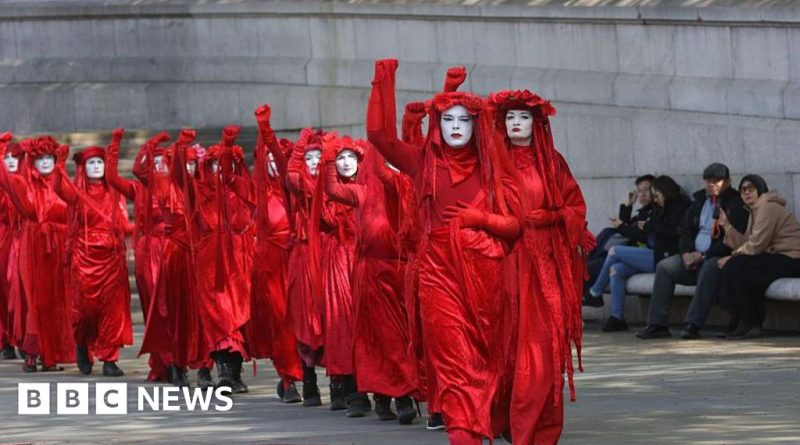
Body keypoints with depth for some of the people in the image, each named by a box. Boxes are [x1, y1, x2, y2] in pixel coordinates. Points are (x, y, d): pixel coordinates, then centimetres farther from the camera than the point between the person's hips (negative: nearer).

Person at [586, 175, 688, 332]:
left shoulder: (678, 209, -4)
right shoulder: (662, 210, 24)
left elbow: (674, 233, -19)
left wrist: (649, 227, -10)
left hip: (662, 257, -9)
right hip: (655, 256, 9)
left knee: (614, 251, -10)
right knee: (616, 269, -9)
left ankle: (595, 293, 5)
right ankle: (617, 317, -13)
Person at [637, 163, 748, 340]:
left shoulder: (735, 204, -6)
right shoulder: (700, 201, 17)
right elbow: (684, 231, 20)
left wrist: (704, 256, -17)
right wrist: (686, 253, -1)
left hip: (718, 258, -7)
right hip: (694, 256, 7)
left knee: (709, 268, -38)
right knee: (665, 267, -12)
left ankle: (693, 325, -40)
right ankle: (657, 324, -14)